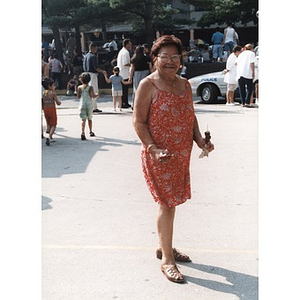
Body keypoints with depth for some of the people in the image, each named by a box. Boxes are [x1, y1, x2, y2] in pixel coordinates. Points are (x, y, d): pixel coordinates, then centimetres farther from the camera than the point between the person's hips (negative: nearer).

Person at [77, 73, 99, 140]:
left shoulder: (79, 87, -1)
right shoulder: (90, 87, -7)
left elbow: (78, 96, 6)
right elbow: (93, 96, -11)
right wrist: (96, 95, 9)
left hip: (82, 104, 0)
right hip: (89, 104, 0)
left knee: (83, 119, -5)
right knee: (89, 119, 17)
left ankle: (83, 132, -23)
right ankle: (91, 132, 30)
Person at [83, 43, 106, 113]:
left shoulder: (86, 56, 14)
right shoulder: (93, 56, -13)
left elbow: (84, 67, 17)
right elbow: (96, 67, -18)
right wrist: (103, 71, -6)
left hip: (87, 74, 9)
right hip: (93, 74, -9)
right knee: (93, 92, -5)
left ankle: (94, 107, 16)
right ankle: (93, 108, -3)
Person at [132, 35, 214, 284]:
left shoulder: (185, 85, 11)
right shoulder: (148, 85, -10)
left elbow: (191, 116, 17)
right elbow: (138, 122, -12)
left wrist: (200, 140, 2)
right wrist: (153, 149, -22)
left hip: (181, 156, 7)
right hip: (159, 157, -7)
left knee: (172, 202, 16)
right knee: (167, 203, -5)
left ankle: (165, 247, 34)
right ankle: (167, 259, 8)